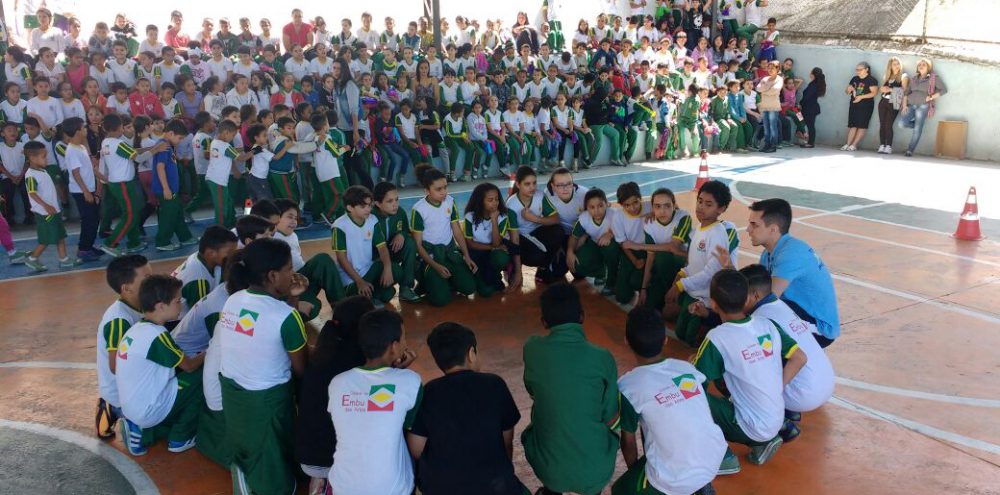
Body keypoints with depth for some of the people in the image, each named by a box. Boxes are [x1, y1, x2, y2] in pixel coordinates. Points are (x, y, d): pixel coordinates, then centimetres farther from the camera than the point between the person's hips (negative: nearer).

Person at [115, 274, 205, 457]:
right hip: (149, 410, -9)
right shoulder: (157, 335, -22)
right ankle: (180, 439, 5)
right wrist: (204, 356, 10)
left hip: (132, 408, 9)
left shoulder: (136, 329, 4)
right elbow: (189, 366, -10)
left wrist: (197, 358, 12)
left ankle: (142, 432, 12)